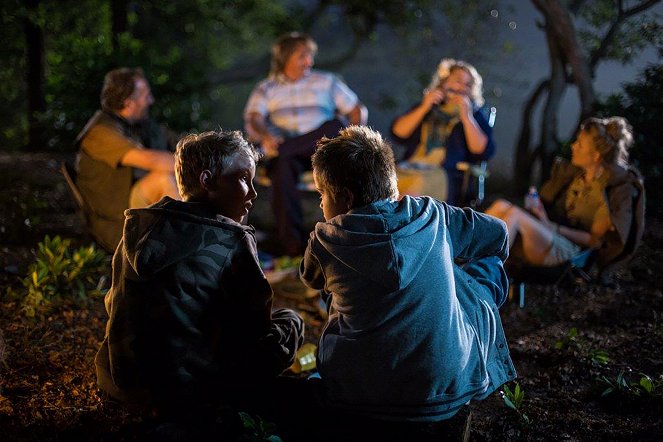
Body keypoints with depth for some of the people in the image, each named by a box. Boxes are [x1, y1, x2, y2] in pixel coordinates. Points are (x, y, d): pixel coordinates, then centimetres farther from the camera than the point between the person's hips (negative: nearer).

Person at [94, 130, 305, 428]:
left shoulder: (137, 228, 6)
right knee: (289, 322, 12)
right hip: (189, 397, -7)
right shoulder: (232, 241, -14)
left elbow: (115, 305, 15)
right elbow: (256, 324, -9)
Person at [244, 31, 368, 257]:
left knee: (335, 126, -31)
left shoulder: (326, 81, 21)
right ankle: (294, 245, -39)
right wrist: (266, 136, -24)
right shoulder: (266, 89, 17)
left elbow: (357, 110, 16)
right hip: (287, 150, -1)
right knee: (283, 167, -37)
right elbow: (252, 119, -1)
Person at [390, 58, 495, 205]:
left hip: (447, 178, -3)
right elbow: (397, 134, 11)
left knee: (419, 182, -37)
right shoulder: (426, 107, 25)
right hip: (410, 169, 3)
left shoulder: (474, 115, 18)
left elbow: (483, 152, 1)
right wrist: (424, 108, 2)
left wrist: (466, 117, -4)